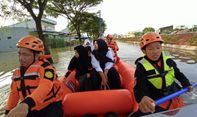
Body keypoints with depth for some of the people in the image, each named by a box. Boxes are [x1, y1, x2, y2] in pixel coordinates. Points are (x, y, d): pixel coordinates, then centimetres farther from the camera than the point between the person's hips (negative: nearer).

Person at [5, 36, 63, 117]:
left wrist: (25, 105, -48)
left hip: (50, 107, -6)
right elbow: (14, 93, 15)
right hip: (31, 110, 7)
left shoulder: (44, 67, -18)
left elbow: (45, 87, -35)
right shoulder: (17, 72, 7)